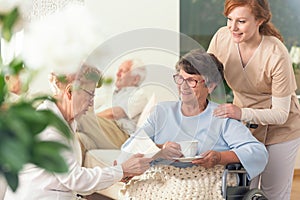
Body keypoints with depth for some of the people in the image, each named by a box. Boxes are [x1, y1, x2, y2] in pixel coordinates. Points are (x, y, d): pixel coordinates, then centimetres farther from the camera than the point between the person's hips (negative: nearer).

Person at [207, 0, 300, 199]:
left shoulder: (277, 54, -28)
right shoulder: (222, 38, -16)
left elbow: (281, 114, -23)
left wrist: (242, 113, -37)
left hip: (279, 130, -3)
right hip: (243, 127, 4)